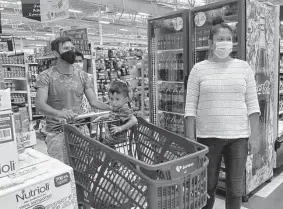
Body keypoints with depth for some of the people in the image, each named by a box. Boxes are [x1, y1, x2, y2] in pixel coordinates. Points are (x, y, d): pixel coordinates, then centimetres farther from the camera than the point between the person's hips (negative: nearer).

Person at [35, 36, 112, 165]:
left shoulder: (82, 75, 6)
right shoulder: (46, 76, -5)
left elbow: (94, 101, 2)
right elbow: (40, 104, -18)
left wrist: (114, 109, -16)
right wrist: (59, 113, -38)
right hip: (57, 133, -3)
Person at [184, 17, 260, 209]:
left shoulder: (243, 67, 5)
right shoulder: (199, 69, -1)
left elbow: (252, 104, 5)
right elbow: (191, 106, -3)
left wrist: (255, 136, -1)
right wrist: (190, 139, -7)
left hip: (239, 136, 2)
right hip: (208, 136, -1)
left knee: (235, 189, 11)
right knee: (208, 186, 11)